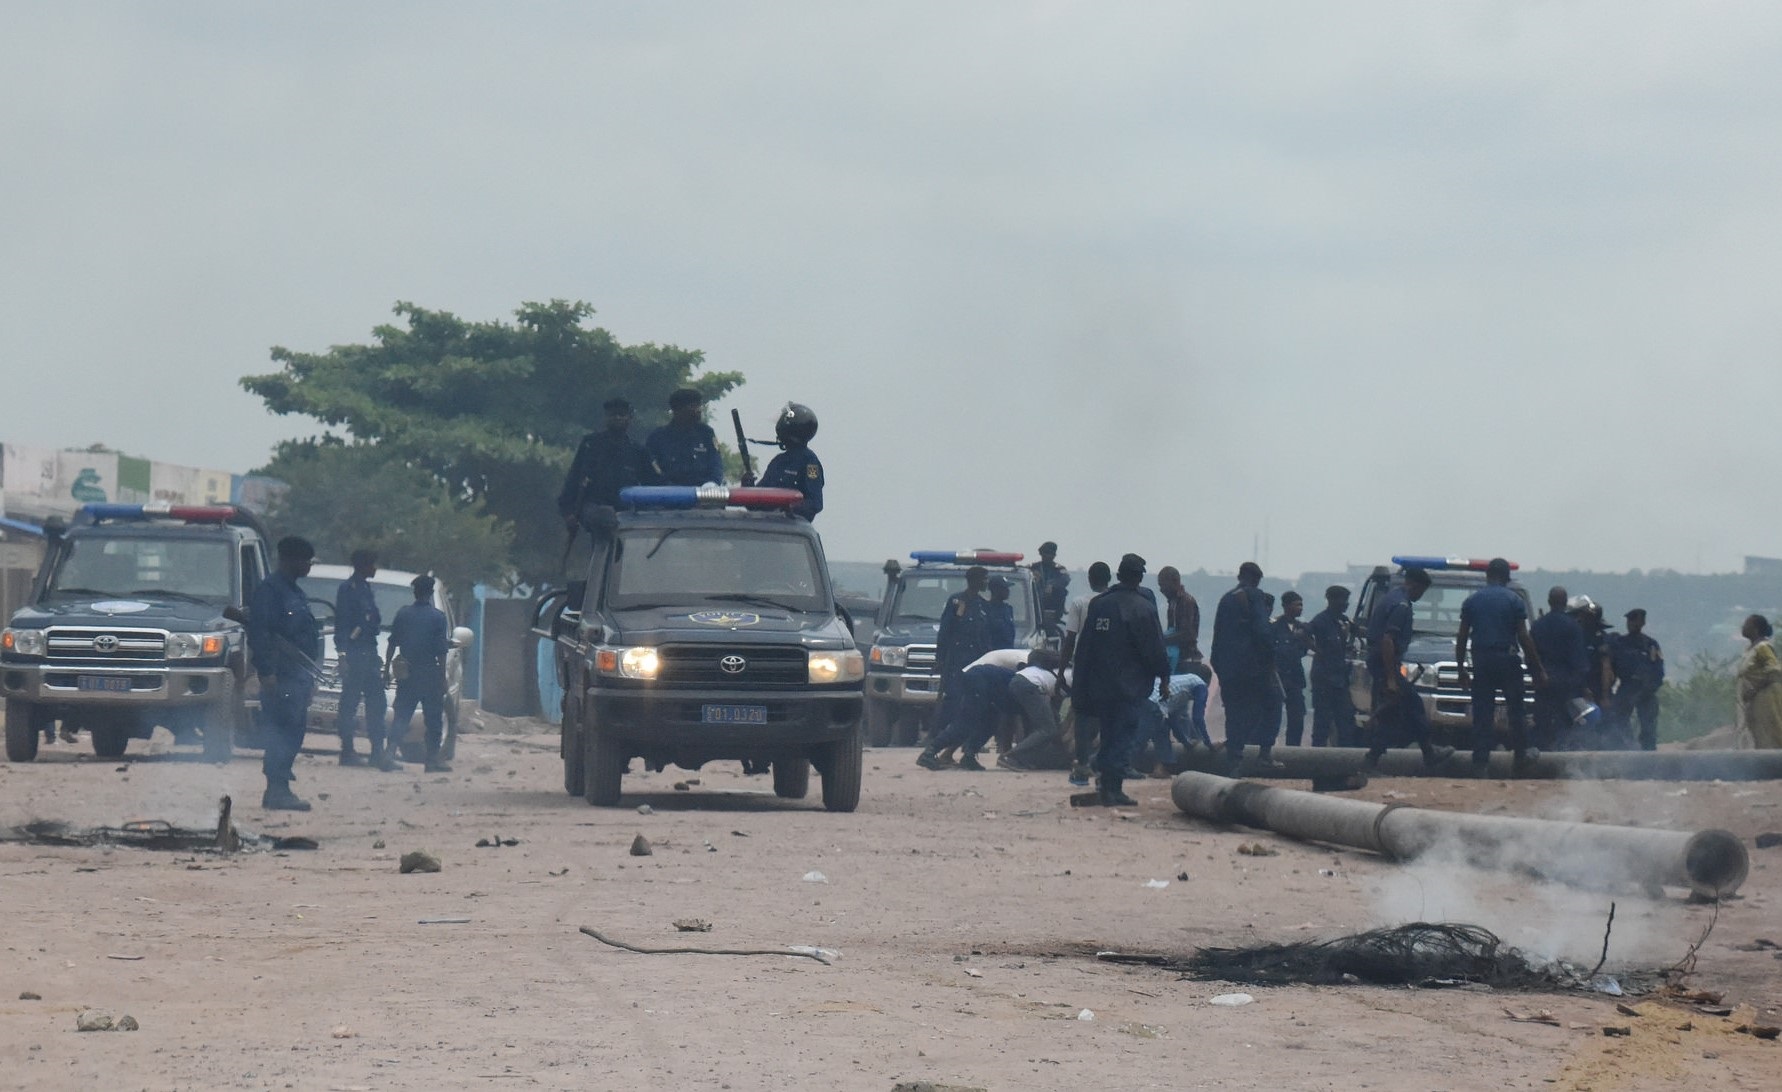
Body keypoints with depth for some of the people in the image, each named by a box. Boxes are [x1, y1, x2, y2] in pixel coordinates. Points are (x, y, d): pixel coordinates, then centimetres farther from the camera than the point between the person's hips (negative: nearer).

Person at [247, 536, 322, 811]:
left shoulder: (295, 593, 21)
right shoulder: (270, 590, -9)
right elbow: (258, 633, -17)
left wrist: (310, 675, 23)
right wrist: (266, 672, -23)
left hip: (299, 675, 10)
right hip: (282, 675, -10)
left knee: (293, 732, 10)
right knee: (283, 729, -11)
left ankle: (279, 790, 14)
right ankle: (277, 790, -12)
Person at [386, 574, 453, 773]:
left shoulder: (402, 614, 2)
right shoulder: (437, 617, -6)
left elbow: (392, 645, 5)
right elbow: (441, 651, -7)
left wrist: (387, 668, 13)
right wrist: (443, 677, -1)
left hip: (406, 674, 3)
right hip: (429, 673, -3)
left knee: (401, 716, 8)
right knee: (433, 718, 5)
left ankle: (389, 752, -3)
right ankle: (433, 758, 4)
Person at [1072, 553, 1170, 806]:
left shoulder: (1098, 604, 6)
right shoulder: (1143, 608, -12)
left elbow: (1084, 645, 9)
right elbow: (1155, 649, -10)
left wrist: (1082, 682, 14)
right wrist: (1164, 678, 2)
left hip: (1100, 683, 5)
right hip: (1131, 685, -5)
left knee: (1108, 734, 15)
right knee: (1124, 736, -2)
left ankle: (1106, 785, 18)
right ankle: (1112, 789, -7)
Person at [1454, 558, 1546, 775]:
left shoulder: (1472, 601, 6)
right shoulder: (1514, 601, -2)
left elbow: (1462, 637, 6)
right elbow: (1524, 637, -5)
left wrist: (1461, 668, 14)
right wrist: (1538, 668, 0)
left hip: (1481, 661, 2)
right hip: (1507, 659, -2)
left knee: (1482, 713, 2)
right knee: (1516, 708, 12)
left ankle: (1480, 763, -2)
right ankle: (1521, 753, 17)